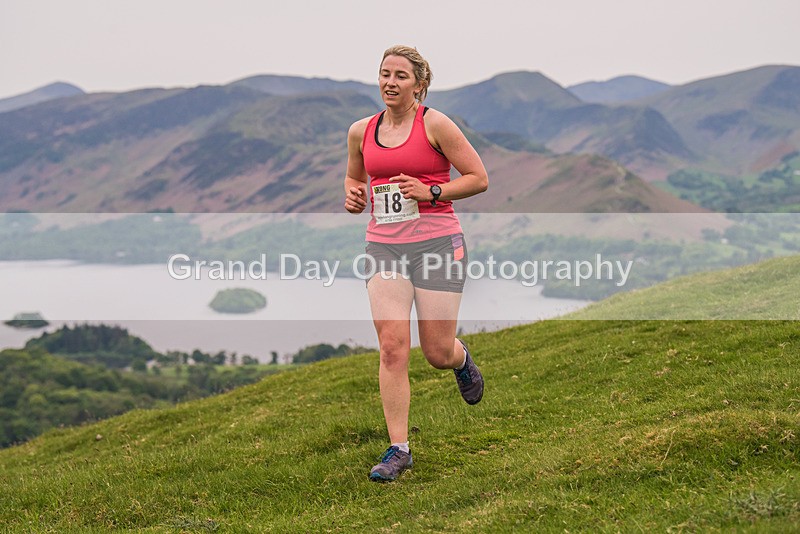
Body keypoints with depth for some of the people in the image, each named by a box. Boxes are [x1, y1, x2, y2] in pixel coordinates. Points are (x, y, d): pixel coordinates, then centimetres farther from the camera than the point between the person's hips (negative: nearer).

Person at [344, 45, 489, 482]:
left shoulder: (435, 124, -5)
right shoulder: (361, 131, 8)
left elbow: (479, 179, -3)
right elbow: (353, 177, 26)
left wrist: (431, 191, -16)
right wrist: (353, 196, 3)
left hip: (437, 243, -3)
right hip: (384, 245, 3)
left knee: (438, 354, 2)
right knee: (392, 348, -8)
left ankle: (462, 359, 41)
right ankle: (398, 449, -1)